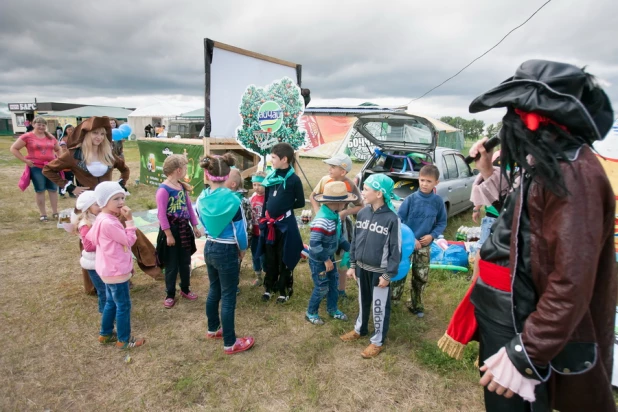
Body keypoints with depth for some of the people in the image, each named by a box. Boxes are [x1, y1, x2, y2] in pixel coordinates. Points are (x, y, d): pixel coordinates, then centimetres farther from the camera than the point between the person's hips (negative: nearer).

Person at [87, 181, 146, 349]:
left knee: (111, 302, 23)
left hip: (110, 270, 10)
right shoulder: (109, 223, -27)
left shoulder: (103, 219, 5)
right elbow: (129, 240, -19)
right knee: (123, 305, 4)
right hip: (116, 272, -10)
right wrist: (129, 220, -17)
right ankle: (124, 340, 17)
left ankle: (105, 334, 38)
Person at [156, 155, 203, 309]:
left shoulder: (183, 187, 5)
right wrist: (168, 234, -18)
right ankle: (170, 295, 23)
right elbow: (161, 214, -19)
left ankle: (185, 289, 35)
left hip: (184, 229, 7)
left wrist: (195, 226, 11)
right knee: (172, 265, 6)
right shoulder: (163, 189, -18)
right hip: (171, 230, -7)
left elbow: (189, 207, 11)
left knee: (185, 262, 17)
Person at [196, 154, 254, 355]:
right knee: (228, 297, 5)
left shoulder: (201, 199, -4)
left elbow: (204, 224, 9)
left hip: (209, 248, 6)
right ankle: (230, 343, 17)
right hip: (227, 251, -6)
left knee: (214, 290, 24)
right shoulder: (232, 200, -22)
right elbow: (240, 230, -15)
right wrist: (242, 249, 3)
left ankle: (213, 329, 43)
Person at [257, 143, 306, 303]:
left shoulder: (294, 179, -11)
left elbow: (301, 202, -5)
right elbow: (266, 201, 11)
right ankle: (269, 287, 32)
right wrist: (262, 222, 12)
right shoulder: (270, 177, 5)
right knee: (269, 258, 16)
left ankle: (284, 290, 24)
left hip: (286, 224, -5)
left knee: (284, 259, 8)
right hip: (269, 223, 5)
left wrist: (285, 206, -7)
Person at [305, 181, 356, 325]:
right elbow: (314, 244, -35)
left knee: (334, 284, 20)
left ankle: (332, 309, 42)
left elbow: (339, 236, 10)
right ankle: (311, 313, 28)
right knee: (322, 288, 6)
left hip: (329, 256, 9)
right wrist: (326, 260, -25)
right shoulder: (322, 220, -34)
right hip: (318, 260, -9)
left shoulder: (335, 215, -3)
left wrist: (350, 248, 2)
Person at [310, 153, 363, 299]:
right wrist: (318, 212, -13)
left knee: (341, 257, 10)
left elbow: (361, 207, -11)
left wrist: (344, 212, -25)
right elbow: (313, 196, 2)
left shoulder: (351, 186, -20)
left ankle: (341, 290, 26)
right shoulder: (325, 180, -11)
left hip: (340, 223, -3)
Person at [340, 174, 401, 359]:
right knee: (363, 301, 23)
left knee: (379, 306, 11)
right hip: (362, 268, 5)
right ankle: (360, 329, 45)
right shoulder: (362, 213, -2)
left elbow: (396, 249, -13)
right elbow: (355, 240, 7)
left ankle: (378, 341, 29)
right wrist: (352, 265, 8)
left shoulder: (392, 218, -18)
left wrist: (388, 274, -12)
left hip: (379, 272, -5)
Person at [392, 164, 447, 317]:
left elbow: (442, 222, 5)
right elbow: (399, 220, -9)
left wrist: (432, 235, -12)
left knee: (421, 277, 13)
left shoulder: (438, 201, -6)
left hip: (425, 245, 3)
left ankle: (416, 305, 32)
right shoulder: (411, 199, -12)